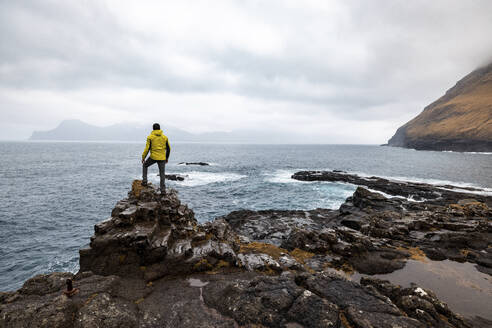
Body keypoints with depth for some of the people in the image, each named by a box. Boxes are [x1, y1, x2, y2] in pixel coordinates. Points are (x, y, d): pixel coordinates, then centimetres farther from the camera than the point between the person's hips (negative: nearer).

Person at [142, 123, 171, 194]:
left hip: (153, 157, -2)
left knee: (145, 165, 26)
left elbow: (147, 148, -6)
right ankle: (163, 190, 3)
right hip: (162, 158, 2)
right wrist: (167, 158, 19)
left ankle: (144, 181, 18)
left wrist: (143, 157, 5)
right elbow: (168, 149, 7)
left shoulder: (150, 137, -3)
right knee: (162, 173, 8)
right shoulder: (165, 137, 5)